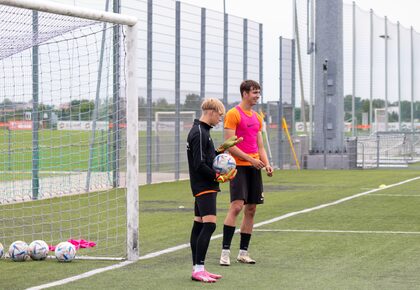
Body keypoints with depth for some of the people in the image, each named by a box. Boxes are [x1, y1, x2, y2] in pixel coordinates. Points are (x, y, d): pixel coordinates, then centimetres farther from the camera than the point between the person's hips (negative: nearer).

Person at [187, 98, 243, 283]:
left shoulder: (201, 131, 17)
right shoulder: (199, 133, -15)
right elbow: (200, 165, -20)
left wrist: (222, 148, 19)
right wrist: (219, 177, -18)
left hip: (204, 187, 11)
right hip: (204, 186, -11)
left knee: (199, 225, 10)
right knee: (209, 224, -16)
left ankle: (197, 269, 13)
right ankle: (198, 269, -18)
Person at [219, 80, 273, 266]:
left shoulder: (257, 118, 17)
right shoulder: (233, 114, -6)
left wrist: (266, 164, 4)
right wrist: (250, 159, -16)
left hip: (254, 168, 7)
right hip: (239, 166, -7)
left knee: (251, 209, 6)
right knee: (236, 206, -16)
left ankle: (243, 252, 13)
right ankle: (225, 251, -13)